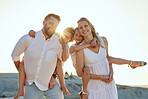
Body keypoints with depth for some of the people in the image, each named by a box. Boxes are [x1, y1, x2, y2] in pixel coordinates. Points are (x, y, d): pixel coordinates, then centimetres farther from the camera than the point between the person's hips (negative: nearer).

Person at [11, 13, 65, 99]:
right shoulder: (28, 39, -12)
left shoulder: (59, 42, -9)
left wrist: (53, 76, 1)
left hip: (51, 83, 1)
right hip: (32, 85, -1)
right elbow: (15, 55, 5)